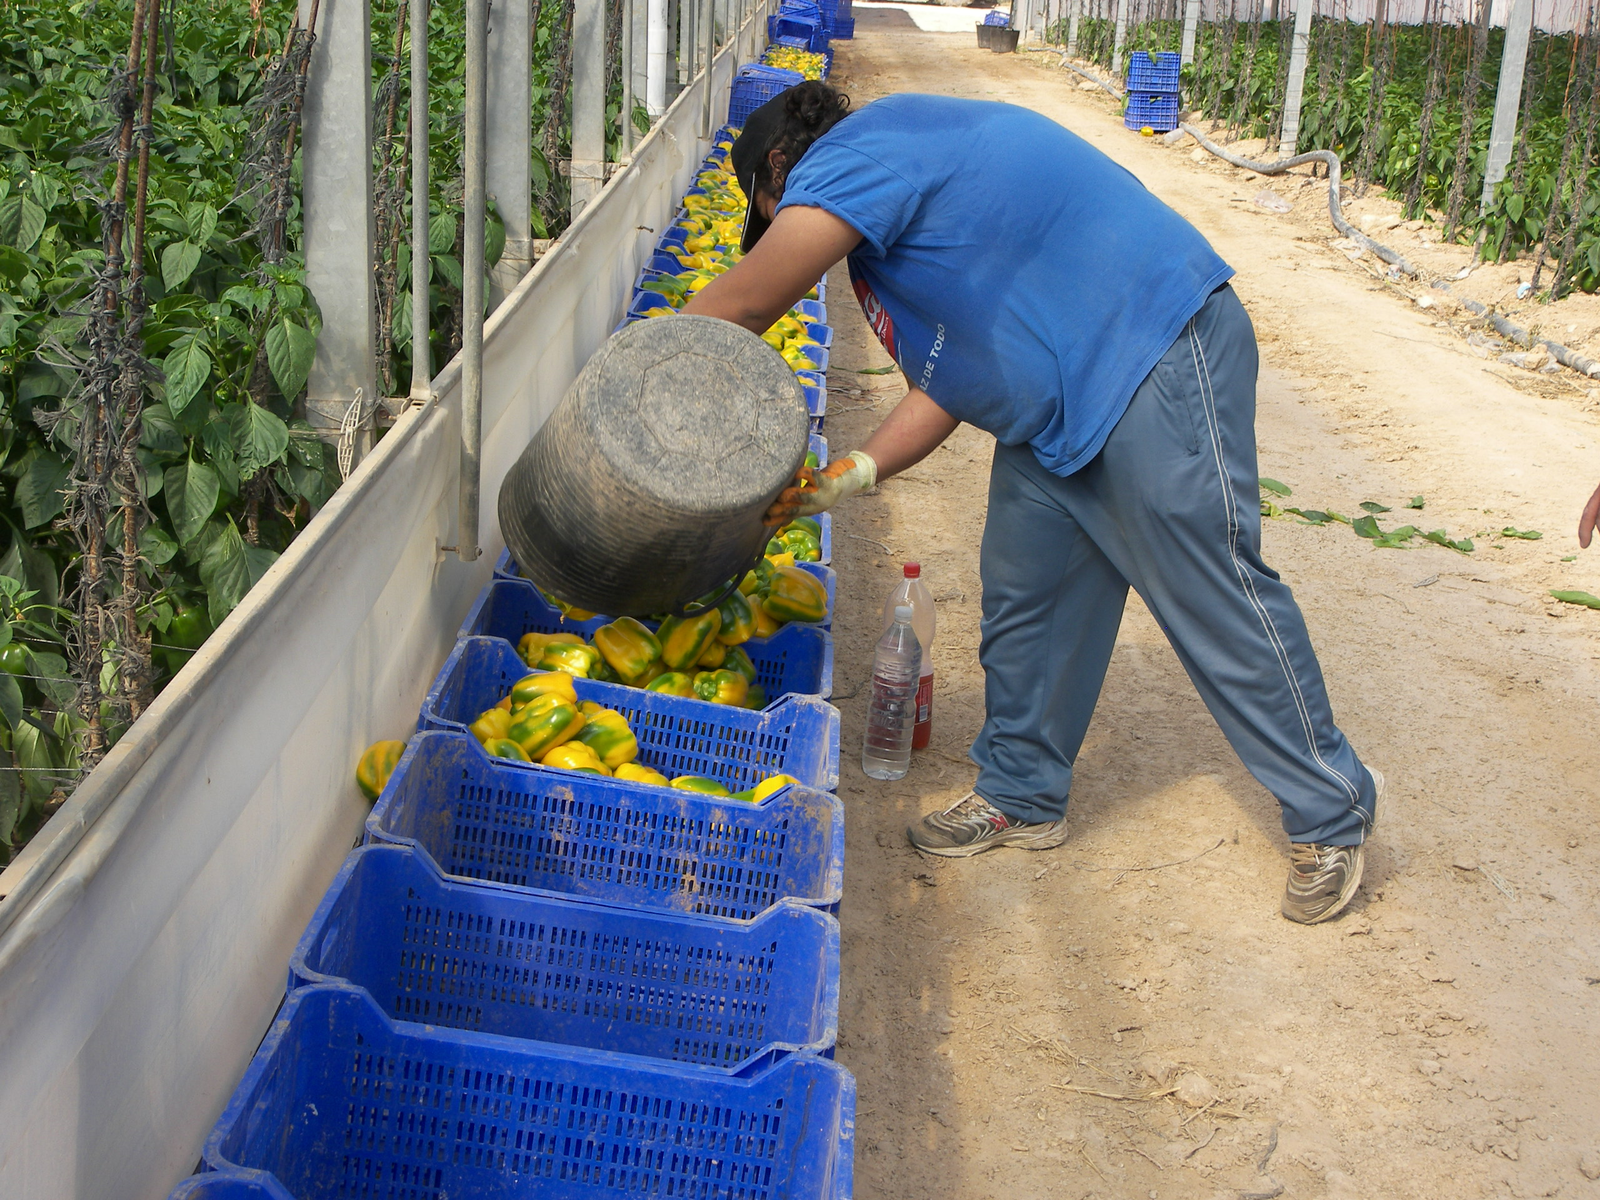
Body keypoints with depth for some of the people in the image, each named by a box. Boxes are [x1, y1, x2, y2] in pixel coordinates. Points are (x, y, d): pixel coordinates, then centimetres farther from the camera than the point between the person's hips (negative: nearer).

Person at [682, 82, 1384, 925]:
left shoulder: (854, 154, -14)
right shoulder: (887, 205, 18)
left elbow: (736, 308, -19)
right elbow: (949, 383, 12)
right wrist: (847, 478, 0)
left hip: (1157, 363, -11)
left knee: (1219, 605, -2)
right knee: (1026, 594, 14)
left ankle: (1333, 815, 13)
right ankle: (1021, 797, 30)